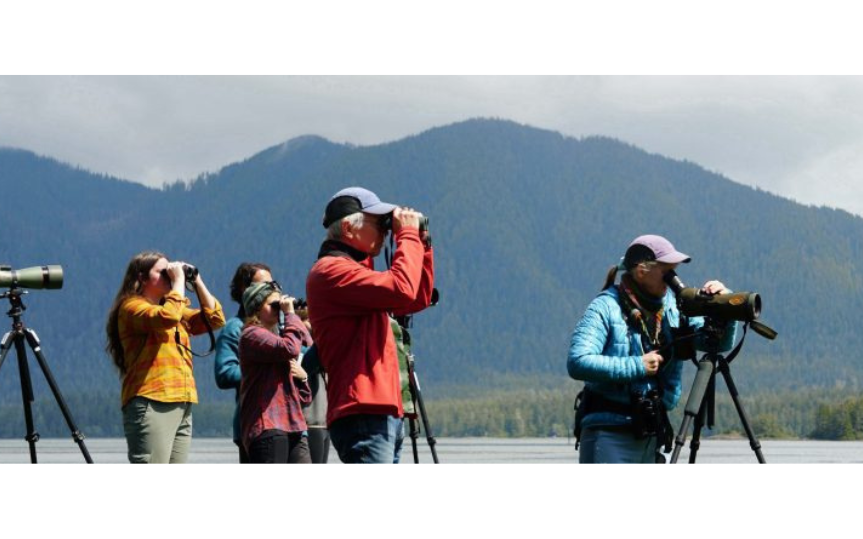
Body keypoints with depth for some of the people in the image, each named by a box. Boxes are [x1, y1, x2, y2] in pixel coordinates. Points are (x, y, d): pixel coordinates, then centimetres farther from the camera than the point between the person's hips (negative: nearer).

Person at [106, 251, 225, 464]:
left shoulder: (178, 312, 24)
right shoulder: (131, 307, -2)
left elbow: (215, 319, 19)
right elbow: (166, 317, -20)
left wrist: (197, 282, 12)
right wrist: (179, 281, -8)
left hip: (182, 406, 9)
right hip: (151, 405, -9)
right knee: (152, 461, -15)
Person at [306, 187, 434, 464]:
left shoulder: (357, 270, 23)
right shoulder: (330, 270, -10)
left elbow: (418, 299, 28)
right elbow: (401, 290, -22)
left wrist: (421, 244, 20)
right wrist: (408, 235, -9)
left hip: (384, 413, 11)